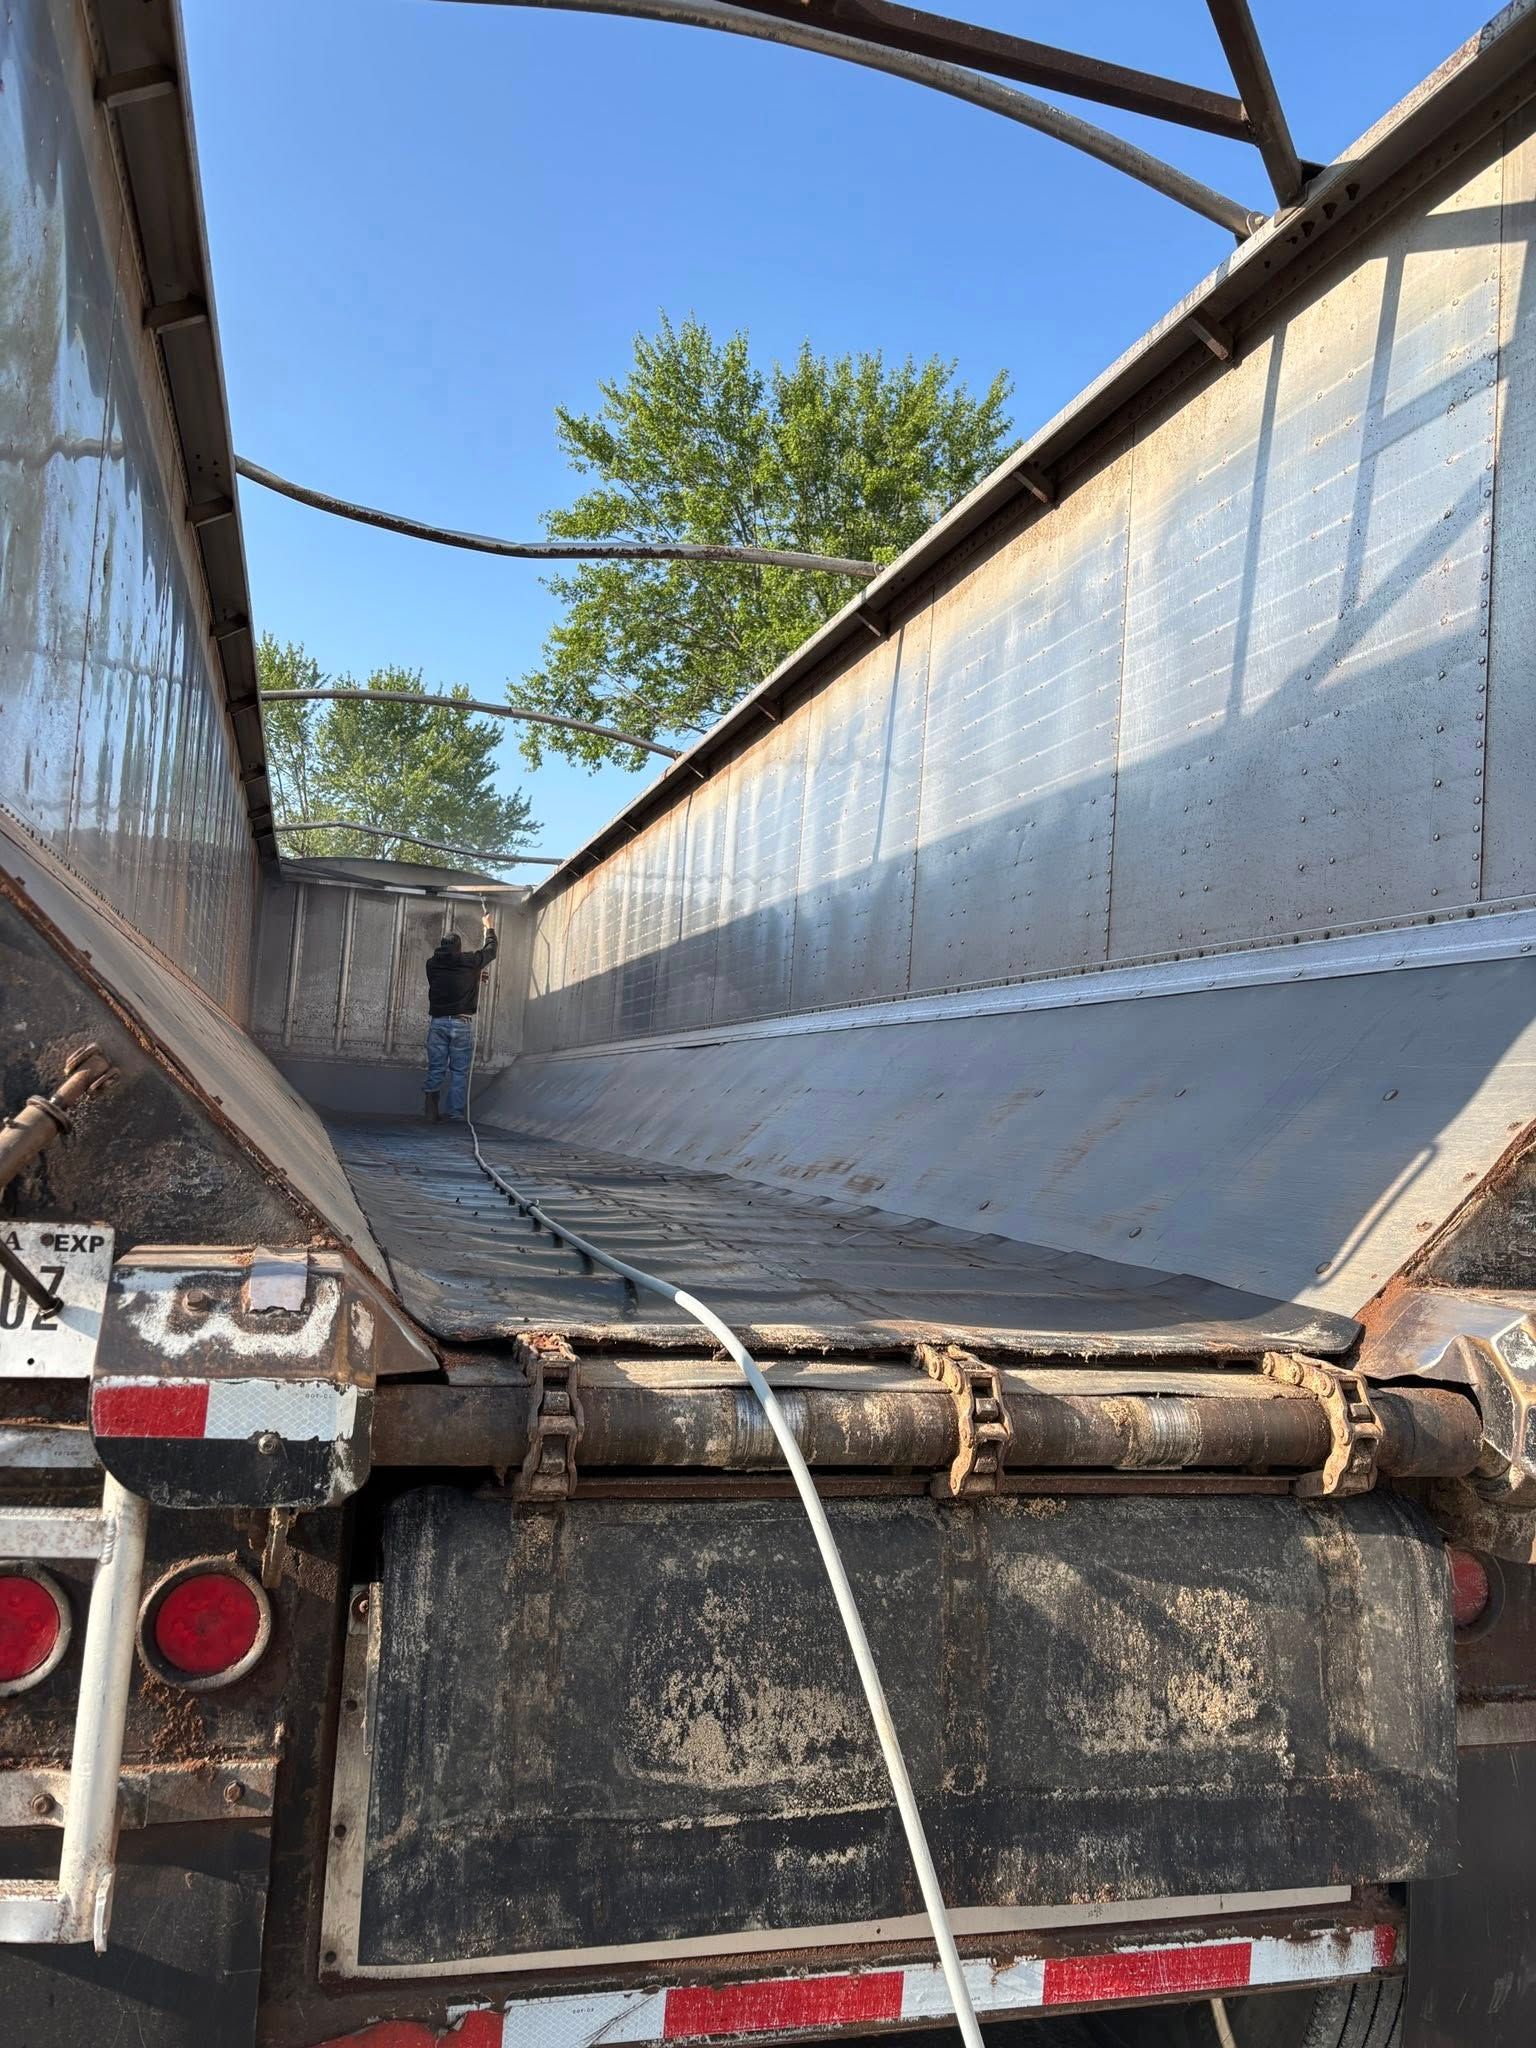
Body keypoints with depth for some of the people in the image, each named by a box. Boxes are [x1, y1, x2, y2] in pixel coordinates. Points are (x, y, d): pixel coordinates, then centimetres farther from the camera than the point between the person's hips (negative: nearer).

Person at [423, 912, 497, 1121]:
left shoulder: (433, 964, 6)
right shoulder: (470, 962, -3)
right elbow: (491, 950, 15)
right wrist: (489, 927, 31)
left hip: (437, 1022, 2)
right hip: (462, 1023, -2)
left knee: (435, 1068, 7)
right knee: (459, 1071, 4)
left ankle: (432, 1100, -13)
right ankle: (455, 1114, 2)